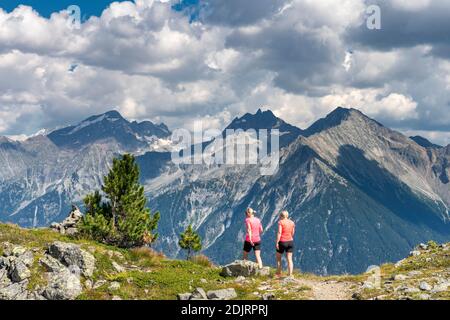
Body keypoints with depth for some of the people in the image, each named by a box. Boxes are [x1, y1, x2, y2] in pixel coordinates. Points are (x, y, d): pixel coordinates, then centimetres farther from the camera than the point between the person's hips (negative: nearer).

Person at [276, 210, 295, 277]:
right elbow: (292, 233, 12)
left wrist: (277, 242, -15)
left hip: (282, 242, -4)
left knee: (278, 258, 14)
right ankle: (290, 274, -1)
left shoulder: (281, 222, -8)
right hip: (290, 241, 4)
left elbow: (279, 233, -15)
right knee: (289, 259, 4)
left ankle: (278, 273, 18)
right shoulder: (292, 222, 7)